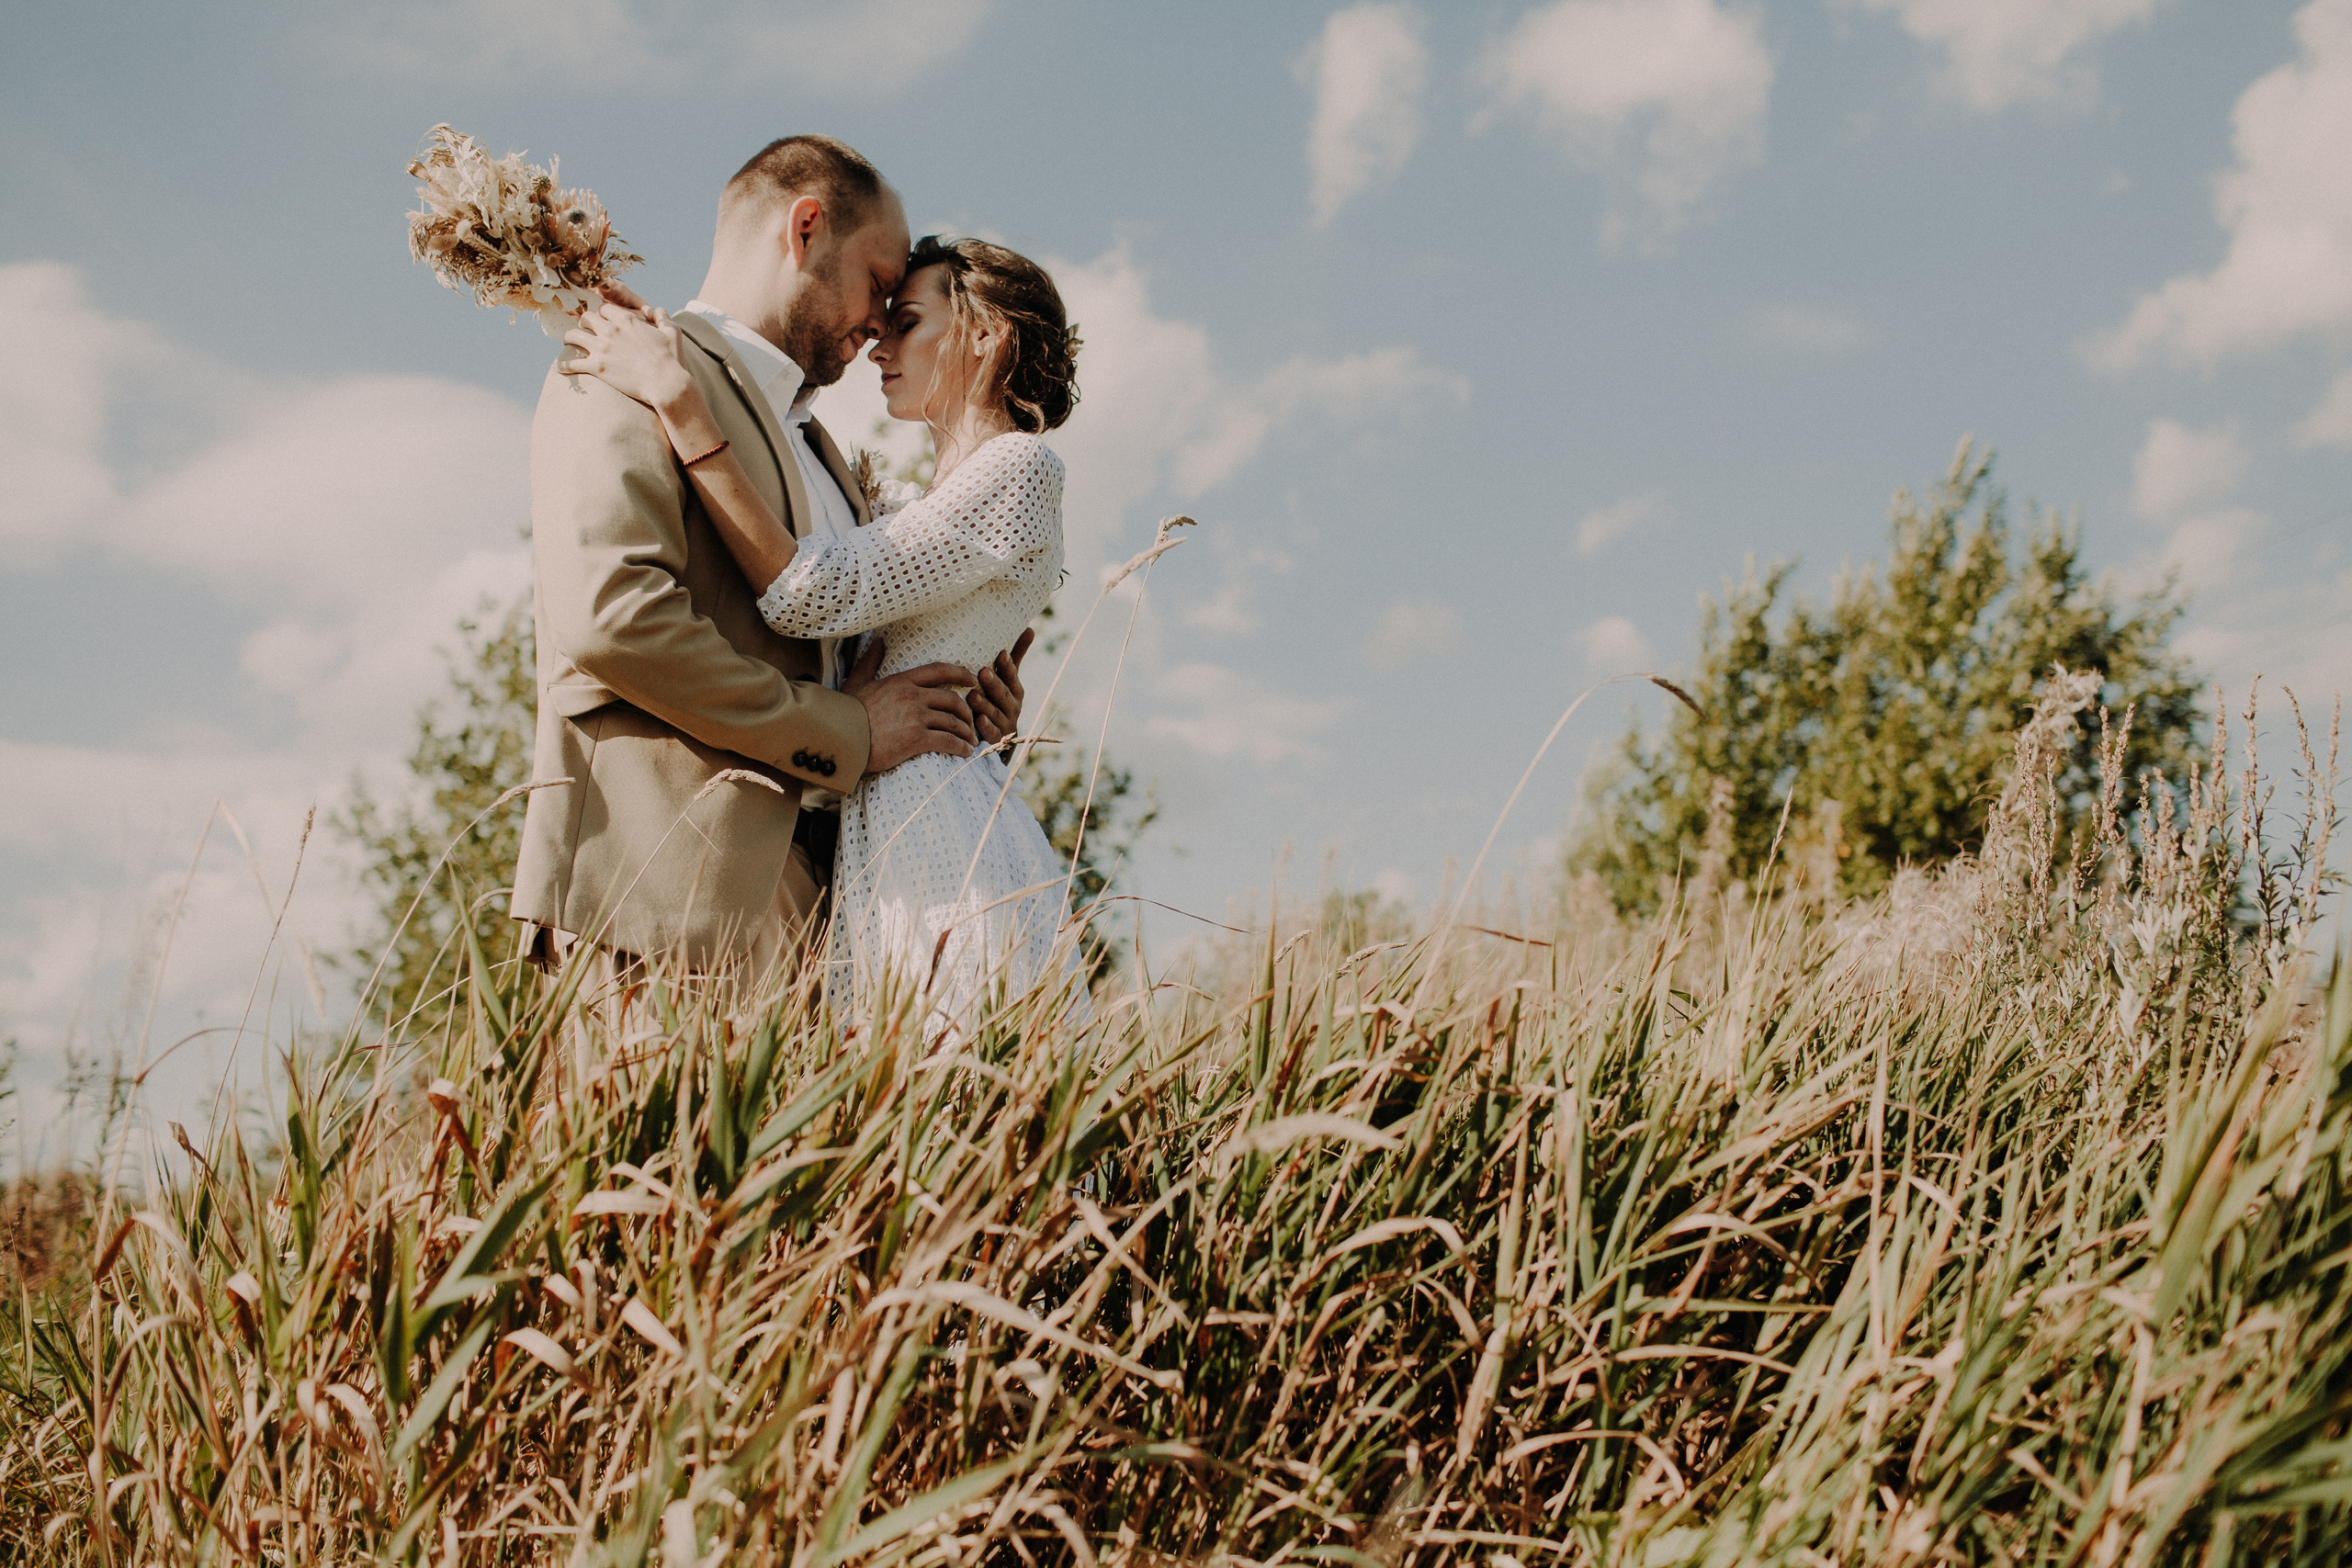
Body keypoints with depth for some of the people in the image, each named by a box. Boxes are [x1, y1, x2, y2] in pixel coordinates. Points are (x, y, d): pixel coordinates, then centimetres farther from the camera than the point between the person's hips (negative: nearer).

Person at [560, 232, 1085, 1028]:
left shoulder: (1018, 469, -6)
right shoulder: (915, 506, 24)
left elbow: (811, 596, -16)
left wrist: (680, 400, -16)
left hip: (937, 834, -9)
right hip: (890, 824, 9)